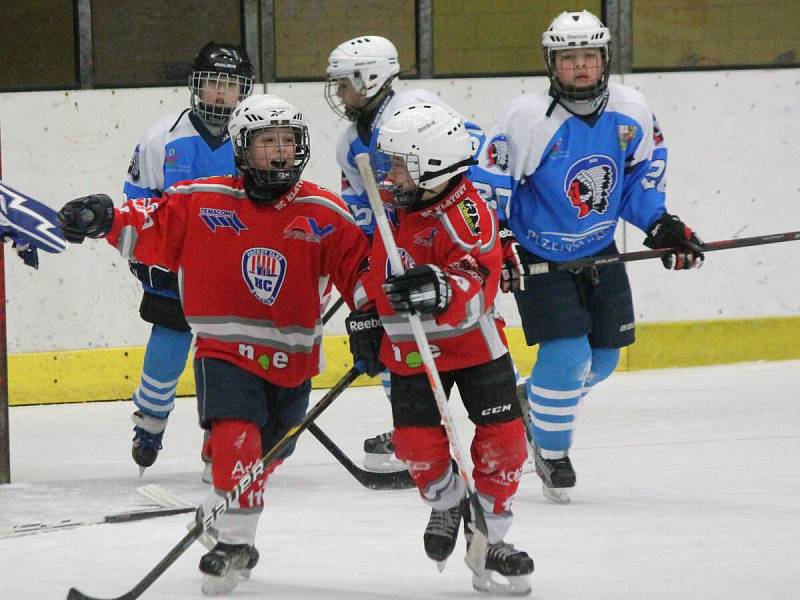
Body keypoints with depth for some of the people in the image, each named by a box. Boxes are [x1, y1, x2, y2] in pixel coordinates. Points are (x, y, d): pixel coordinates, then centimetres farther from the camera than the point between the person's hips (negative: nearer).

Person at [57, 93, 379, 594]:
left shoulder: (324, 214, -3)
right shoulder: (202, 203, -5)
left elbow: (359, 265, 2)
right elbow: (151, 225, -3)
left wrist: (368, 318, -9)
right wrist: (105, 220, -20)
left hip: (292, 360, 3)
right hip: (226, 350, -3)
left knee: (264, 456, 18)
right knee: (236, 439, -24)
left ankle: (231, 533, 42)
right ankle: (233, 542, -15)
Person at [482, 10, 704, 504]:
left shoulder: (631, 112, -7)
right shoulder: (525, 119, -22)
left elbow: (642, 174, 8)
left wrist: (661, 225, -1)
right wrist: (501, 245, -23)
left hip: (599, 254, 6)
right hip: (538, 259, -6)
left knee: (601, 361, 12)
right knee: (566, 356, -16)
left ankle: (533, 405, 39)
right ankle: (551, 451, 6)